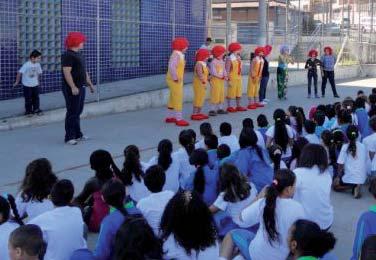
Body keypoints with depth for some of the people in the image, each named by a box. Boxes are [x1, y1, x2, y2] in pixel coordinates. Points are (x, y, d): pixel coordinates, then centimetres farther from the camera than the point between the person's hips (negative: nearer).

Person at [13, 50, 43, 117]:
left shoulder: (38, 64, -6)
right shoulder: (26, 65, -23)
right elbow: (19, 73, -19)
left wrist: (38, 81, 16)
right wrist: (17, 82, -13)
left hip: (35, 85, 5)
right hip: (27, 85, -5)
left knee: (36, 98, 12)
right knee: (28, 99, 5)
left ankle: (36, 109, 26)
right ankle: (28, 111, 17)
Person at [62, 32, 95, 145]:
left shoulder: (79, 55, 17)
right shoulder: (68, 55, -14)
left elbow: (84, 71, 25)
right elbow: (67, 72, -22)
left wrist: (89, 84, 23)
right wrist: (73, 87, -28)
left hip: (80, 88, 10)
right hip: (72, 89, -10)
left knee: (78, 112, 15)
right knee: (72, 113, -6)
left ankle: (77, 135, 24)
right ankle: (69, 137, -2)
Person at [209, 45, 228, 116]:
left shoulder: (222, 62, 11)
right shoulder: (213, 62, -13)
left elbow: (224, 70, 11)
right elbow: (213, 72, -19)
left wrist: (225, 76, -8)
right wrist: (221, 76, -19)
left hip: (221, 80, 8)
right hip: (215, 80, -8)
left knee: (221, 94, 11)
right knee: (215, 95, -8)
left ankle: (220, 108, 21)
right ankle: (212, 110, -5)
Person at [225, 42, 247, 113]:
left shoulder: (238, 58, 10)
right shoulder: (229, 58, -13)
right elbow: (227, 70, -16)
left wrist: (240, 77, 13)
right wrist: (228, 79, -19)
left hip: (239, 77, 8)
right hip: (232, 78, -8)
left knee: (239, 93, 12)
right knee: (231, 93, -1)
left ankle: (238, 106, 21)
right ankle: (229, 107, 6)